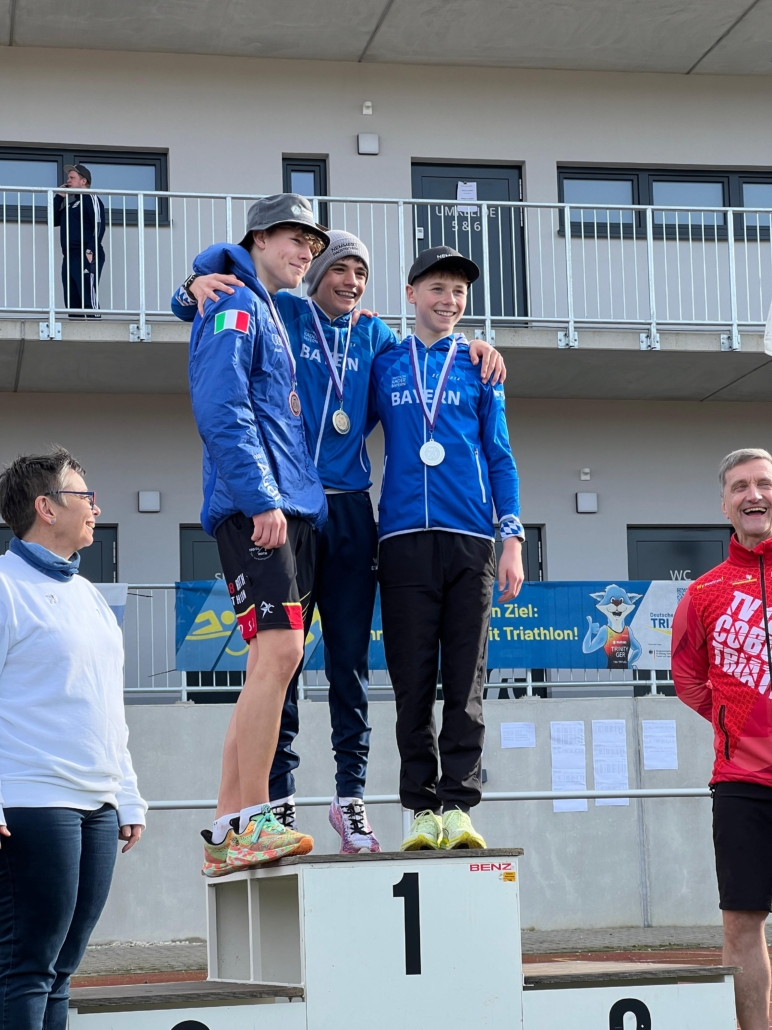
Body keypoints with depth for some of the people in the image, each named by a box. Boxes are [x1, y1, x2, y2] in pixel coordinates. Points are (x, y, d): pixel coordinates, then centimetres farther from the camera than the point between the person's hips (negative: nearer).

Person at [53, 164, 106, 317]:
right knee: (72, 303, 4)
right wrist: (59, 197, 13)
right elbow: (54, 220, 20)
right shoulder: (71, 202, 26)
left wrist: (90, 251, -21)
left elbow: (99, 226, -11)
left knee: (89, 302, -15)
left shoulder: (90, 198, 0)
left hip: (86, 258, -9)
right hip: (70, 258, 9)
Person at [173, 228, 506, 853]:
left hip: (350, 511, 4)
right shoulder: (283, 315, 6)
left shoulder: (373, 337, 17)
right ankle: (279, 798, 0)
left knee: (350, 657, 4)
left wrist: (476, 347, 10)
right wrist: (199, 285, -20)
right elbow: (193, 304, 4)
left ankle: (351, 794, 10)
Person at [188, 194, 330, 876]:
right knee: (279, 652, -18)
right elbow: (221, 410, -14)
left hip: (293, 511, 10)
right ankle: (250, 824, -18)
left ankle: (228, 833, 7)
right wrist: (261, 498, -20)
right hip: (254, 509, -10)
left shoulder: (275, 316, 26)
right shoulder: (235, 306, -2)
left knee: (273, 667, 6)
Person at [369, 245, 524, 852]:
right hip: (405, 537, 0)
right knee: (413, 679, -2)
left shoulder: (478, 365, 14)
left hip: (470, 537, 0)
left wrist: (512, 538, 4)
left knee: (465, 678, -2)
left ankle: (459, 804, -1)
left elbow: (500, 456, 13)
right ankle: (422, 808, 1)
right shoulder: (384, 364, 14)